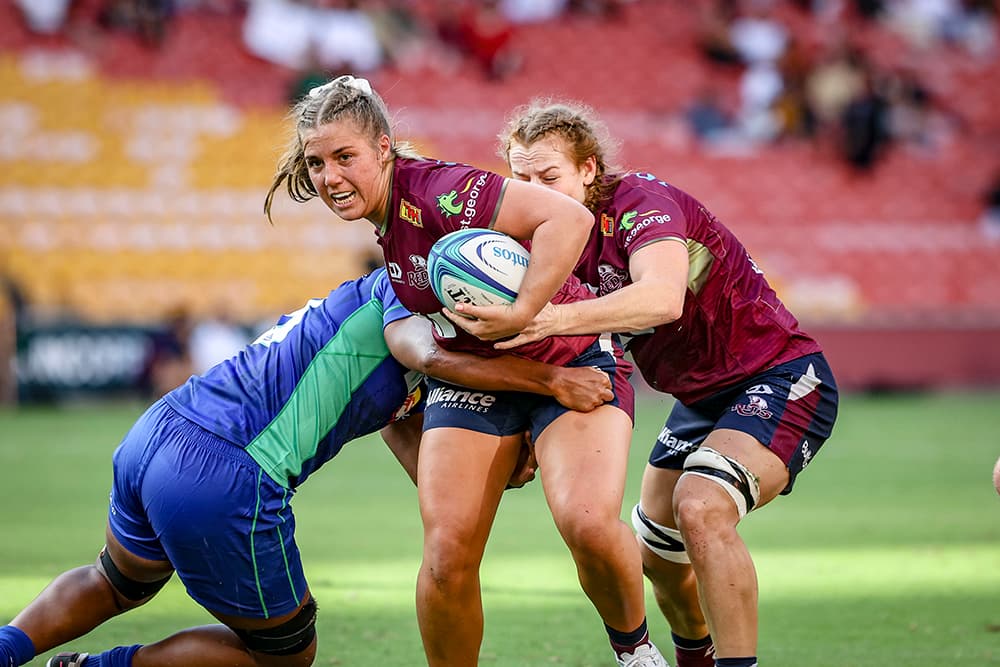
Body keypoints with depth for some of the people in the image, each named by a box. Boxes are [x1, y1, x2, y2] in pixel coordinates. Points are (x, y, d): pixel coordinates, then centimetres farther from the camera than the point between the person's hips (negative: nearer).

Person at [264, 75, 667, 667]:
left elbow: (569, 218, -35)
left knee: (588, 523, -28)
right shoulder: (382, 211, -1)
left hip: (570, 360, -6)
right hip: (471, 377, 7)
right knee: (447, 556, -13)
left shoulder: (437, 189, -25)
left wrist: (520, 315, -33)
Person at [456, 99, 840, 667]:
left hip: (781, 379, -9)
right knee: (657, 554, 15)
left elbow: (662, 298, -45)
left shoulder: (639, 203, -24)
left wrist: (552, 319, -55)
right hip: (702, 399, 9)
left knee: (701, 506, -32)